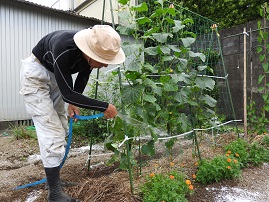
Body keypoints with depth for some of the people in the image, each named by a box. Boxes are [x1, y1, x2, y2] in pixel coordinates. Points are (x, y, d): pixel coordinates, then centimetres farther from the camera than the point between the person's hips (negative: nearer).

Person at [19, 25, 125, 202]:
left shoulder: (91, 50, -19)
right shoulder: (63, 51, -40)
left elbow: (83, 75, 0)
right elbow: (67, 93, -33)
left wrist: (73, 103, -7)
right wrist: (104, 107, -31)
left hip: (56, 74, 7)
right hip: (36, 72, -7)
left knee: (62, 128, 9)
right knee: (51, 131, -13)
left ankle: (54, 177, 26)